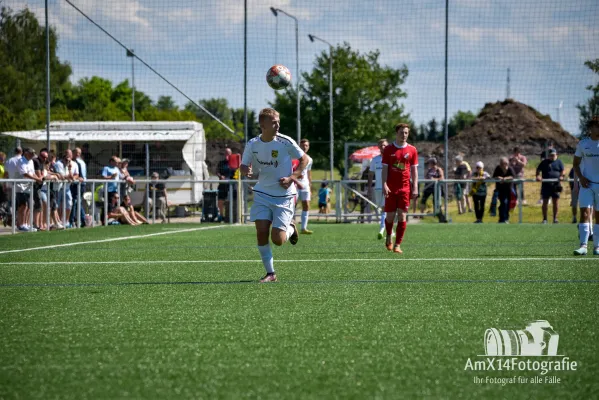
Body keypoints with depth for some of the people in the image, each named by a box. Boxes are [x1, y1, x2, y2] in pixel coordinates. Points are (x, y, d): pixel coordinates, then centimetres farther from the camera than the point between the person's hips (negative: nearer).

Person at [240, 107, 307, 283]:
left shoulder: (285, 142, -11)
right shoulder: (253, 145, -3)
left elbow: (304, 159, 1)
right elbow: (244, 166, 9)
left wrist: (292, 178, -12)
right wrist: (245, 170, -17)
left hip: (284, 196, -3)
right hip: (262, 194, 3)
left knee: (277, 240, -10)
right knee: (261, 232, -11)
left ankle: (290, 229, 27)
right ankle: (270, 273, 2)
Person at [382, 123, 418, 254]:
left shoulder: (412, 150, 6)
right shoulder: (388, 149, 3)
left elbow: (414, 170, 7)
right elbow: (384, 168, 2)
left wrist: (415, 188, -1)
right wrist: (384, 185, -10)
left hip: (405, 188, 0)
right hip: (391, 188, 0)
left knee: (402, 216, -6)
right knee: (390, 216, 3)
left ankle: (397, 245, -4)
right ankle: (389, 237, 31)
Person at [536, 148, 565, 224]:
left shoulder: (559, 162, 12)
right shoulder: (544, 162, 11)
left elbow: (563, 170, 6)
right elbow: (538, 169, 7)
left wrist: (561, 176, -15)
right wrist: (538, 176, -13)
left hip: (556, 184, 0)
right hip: (546, 184, 0)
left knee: (556, 202, 0)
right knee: (545, 201, 0)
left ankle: (555, 218, 8)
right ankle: (544, 218, 5)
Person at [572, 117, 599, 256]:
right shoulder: (583, 144, 3)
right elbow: (576, 163, 10)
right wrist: (580, 177, -5)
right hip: (586, 184, 0)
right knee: (585, 213, -12)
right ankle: (583, 246, -17)